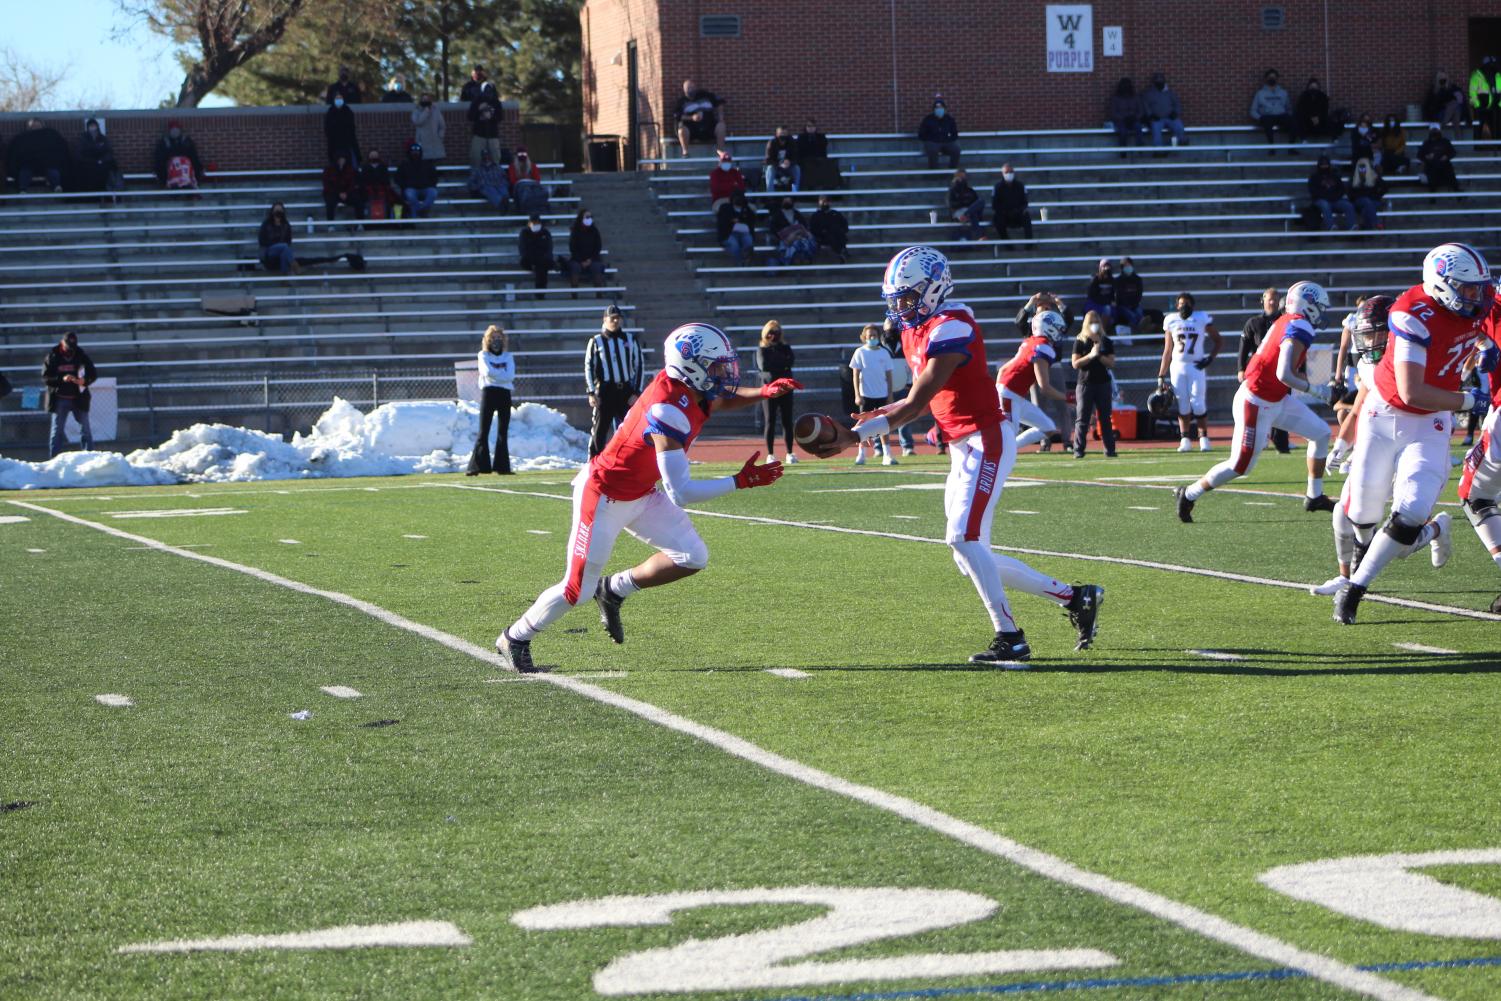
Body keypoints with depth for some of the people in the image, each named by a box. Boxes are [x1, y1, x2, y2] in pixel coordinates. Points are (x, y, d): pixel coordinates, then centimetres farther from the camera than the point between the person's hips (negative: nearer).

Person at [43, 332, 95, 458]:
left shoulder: (81, 355, -1)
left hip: (78, 399, 1)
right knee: (57, 430, 1)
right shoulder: (52, 357, -4)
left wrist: (84, 381, -20)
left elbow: (93, 374, 2)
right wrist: (62, 379, -25)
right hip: (59, 399, -1)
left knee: (85, 430, 3)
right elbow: (46, 378, -8)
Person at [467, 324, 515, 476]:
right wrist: (505, 377, -8)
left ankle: (502, 465, 7)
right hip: (488, 393, -3)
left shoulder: (508, 356, 12)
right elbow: (488, 372, -13)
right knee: (483, 432, -7)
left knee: (503, 433, 4)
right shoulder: (483, 355, 5)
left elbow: (510, 375, -4)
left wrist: (496, 375, -10)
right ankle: (477, 466, -10)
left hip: (504, 395, 3)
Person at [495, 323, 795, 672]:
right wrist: (741, 482, -31)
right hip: (604, 498, -9)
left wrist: (764, 393, -4)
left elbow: (724, 399, 16)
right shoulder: (668, 413, -35)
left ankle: (614, 591, 19)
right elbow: (681, 493, -35)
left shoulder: (689, 388, -10)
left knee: (693, 557, 1)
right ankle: (515, 639, 23)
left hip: (640, 496, 9)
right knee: (578, 588, 0)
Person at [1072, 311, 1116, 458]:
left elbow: (1111, 363, 2)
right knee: (1083, 419, -4)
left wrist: (1099, 356, -14)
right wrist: (1090, 355, -18)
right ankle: (1078, 450, -3)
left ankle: (1110, 449, 6)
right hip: (1085, 384, -2)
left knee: (1105, 418, 4)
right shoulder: (1080, 342, 2)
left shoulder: (1106, 342, 7)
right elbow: (1075, 364, -6)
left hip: (1103, 384, 2)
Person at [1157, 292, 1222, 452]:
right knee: (1183, 405, 1)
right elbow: (1167, 351, 10)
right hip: (1178, 366, 2)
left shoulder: (1202, 319, -3)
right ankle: (1186, 439, 8)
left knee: (1198, 404, -8)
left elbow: (1217, 340, 5)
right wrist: (1161, 376, 8)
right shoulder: (1171, 321, 4)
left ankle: (1204, 438, 3)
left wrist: (1211, 358, -11)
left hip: (1197, 367, -2)